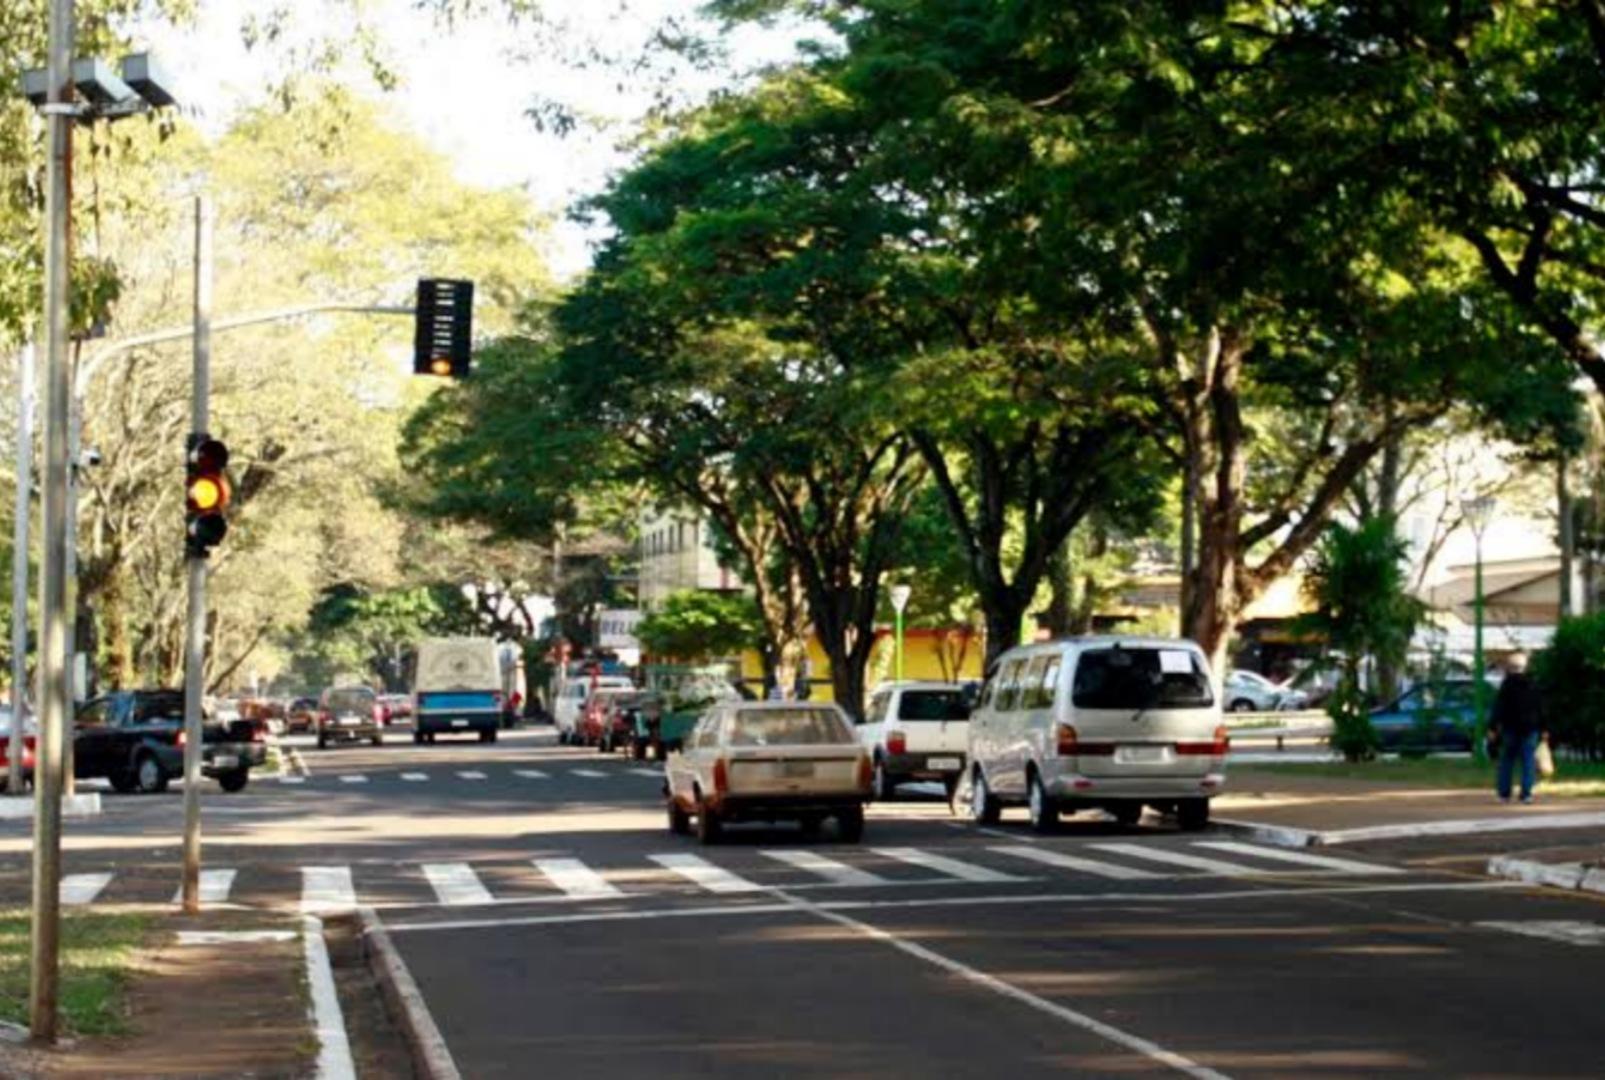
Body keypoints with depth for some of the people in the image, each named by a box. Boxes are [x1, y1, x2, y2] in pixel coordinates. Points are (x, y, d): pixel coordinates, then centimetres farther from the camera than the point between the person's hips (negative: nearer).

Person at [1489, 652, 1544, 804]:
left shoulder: (1507, 684, -6)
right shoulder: (1533, 685, 7)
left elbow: (1499, 707, -10)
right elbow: (1540, 708, 10)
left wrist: (1493, 727, -9)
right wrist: (1542, 729, 15)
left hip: (1511, 728, -2)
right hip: (1530, 728, 2)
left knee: (1507, 761, 6)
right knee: (1528, 762, 2)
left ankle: (1504, 794, 5)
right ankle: (1526, 793, -5)